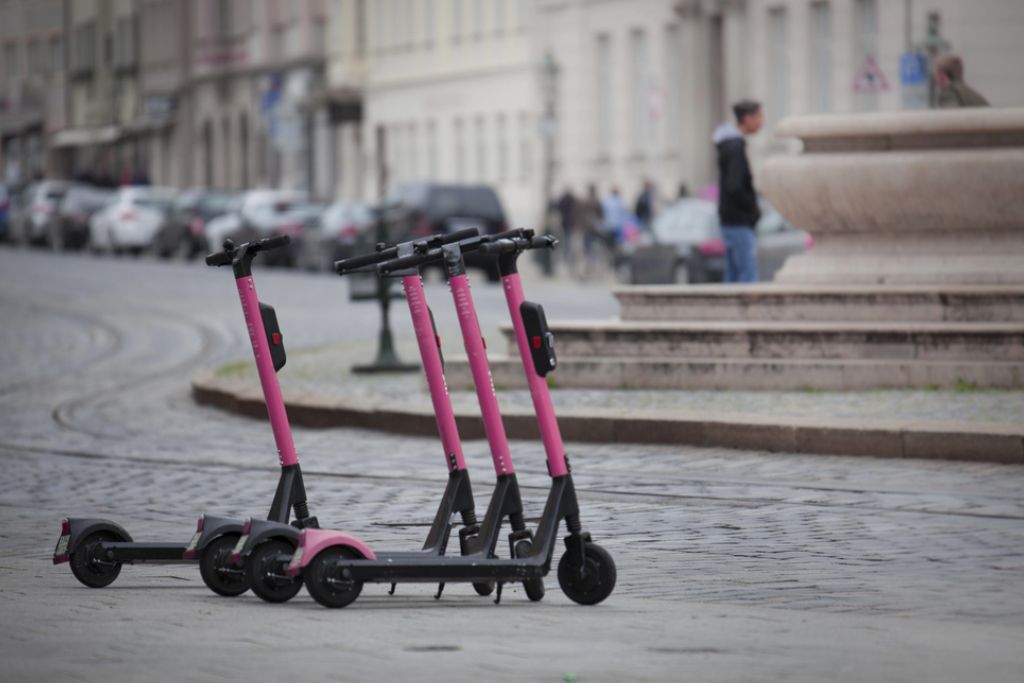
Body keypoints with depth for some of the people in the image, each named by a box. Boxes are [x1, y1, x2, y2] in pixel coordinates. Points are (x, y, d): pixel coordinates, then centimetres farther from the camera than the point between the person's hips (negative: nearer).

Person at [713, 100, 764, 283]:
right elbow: (734, 188, -24)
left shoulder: (728, 146, 15)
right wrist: (754, 208, -11)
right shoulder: (736, 148, -17)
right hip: (740, 223, -10)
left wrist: (753, 208, 11)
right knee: (748, 277, -12)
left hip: (729, 221, 10)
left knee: (733, 277, 10)